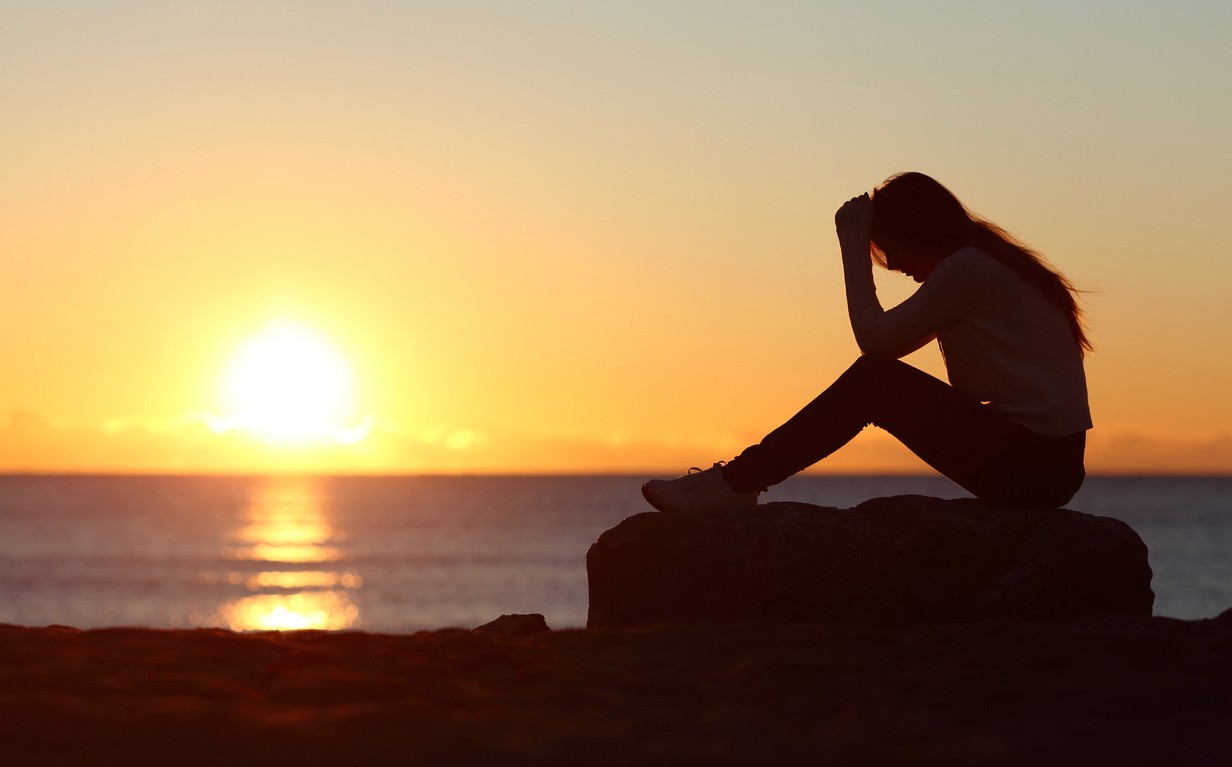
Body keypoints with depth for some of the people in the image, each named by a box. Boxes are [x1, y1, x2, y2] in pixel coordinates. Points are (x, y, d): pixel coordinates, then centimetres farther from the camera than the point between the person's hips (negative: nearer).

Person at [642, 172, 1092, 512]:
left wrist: (854, 244, -1)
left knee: (874, 379, -11)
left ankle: (737, 484, -6)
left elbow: (875, 339, -10)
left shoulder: (965, 268, -11)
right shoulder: (994, 264, 19)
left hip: (1031, 466, -9)